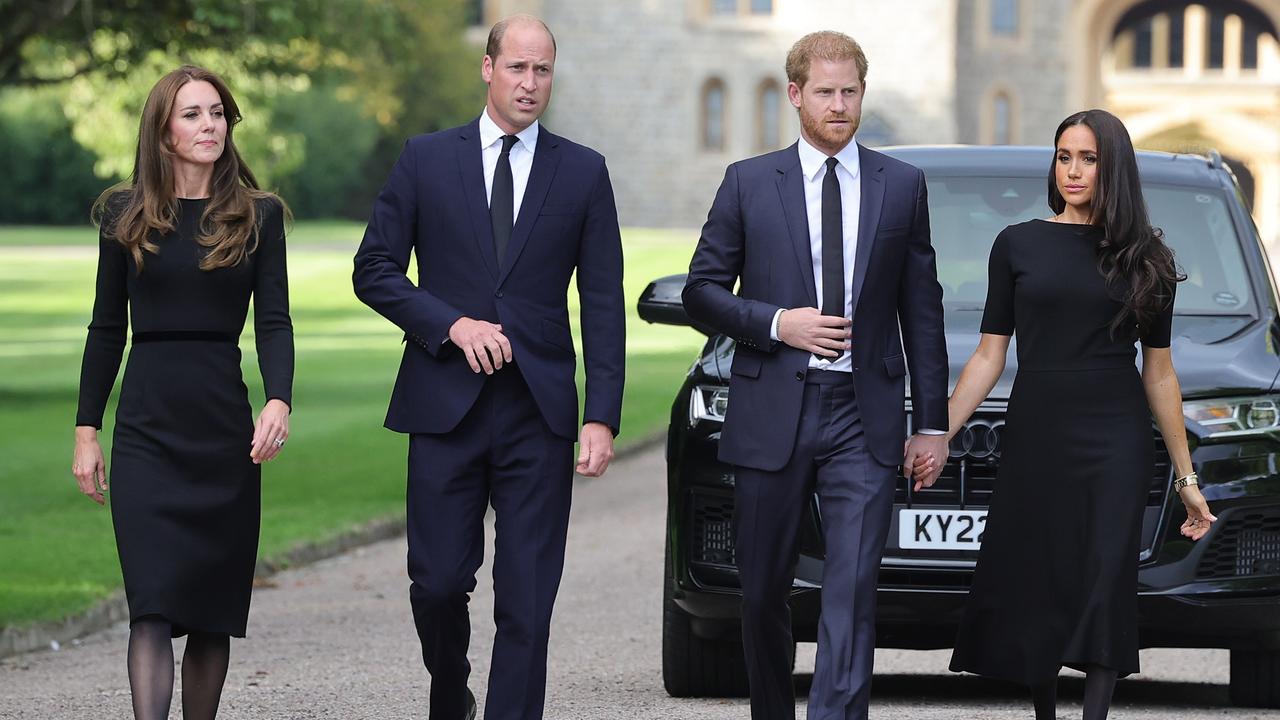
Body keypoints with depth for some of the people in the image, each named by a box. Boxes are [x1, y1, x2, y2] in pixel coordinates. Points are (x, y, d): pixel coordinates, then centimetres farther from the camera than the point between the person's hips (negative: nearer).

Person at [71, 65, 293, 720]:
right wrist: (86, 430, 6)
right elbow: (107, 327, 10)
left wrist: (279, 401, -18)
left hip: (227, 431, 1)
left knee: (213, 608, 5)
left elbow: (274, 321, -1)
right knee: (153, 604, -12)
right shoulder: (125, 214, 7)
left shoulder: (257, 216, 6)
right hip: (147, 432, -1)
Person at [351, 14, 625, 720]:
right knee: (438, 581, 1)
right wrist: (451, 324, -10)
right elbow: (374, 270, 5)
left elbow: (603, 304, 5)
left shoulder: (583, 172, 7)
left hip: (540, 416, 0)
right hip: (446, 404, 0)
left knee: (527, 600, -3)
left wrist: (602, 417, -3)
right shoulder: (426, 159, 6)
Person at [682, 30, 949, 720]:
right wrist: (776, 323, -11)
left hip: (863, 416, 0)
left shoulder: (902, 186, 7)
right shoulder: (749, 183, 5)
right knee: (764, 591, 9)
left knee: (852, 591, -11)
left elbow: (922, 309, 9)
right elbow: (702, 289, 6)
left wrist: (932, 423, 7)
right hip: (771, 413, 1)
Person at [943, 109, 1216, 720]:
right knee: (1035, 590, 2)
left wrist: (1186, 475, 10)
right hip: (1036, 436, 1)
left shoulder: (1144, 257, 7)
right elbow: (989, 357, 6)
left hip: (1116, 441, -1)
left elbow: (1159, 373, 10)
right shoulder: (1018, 245, 6)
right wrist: (939, 434, -4)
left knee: (1106, 585, -10)